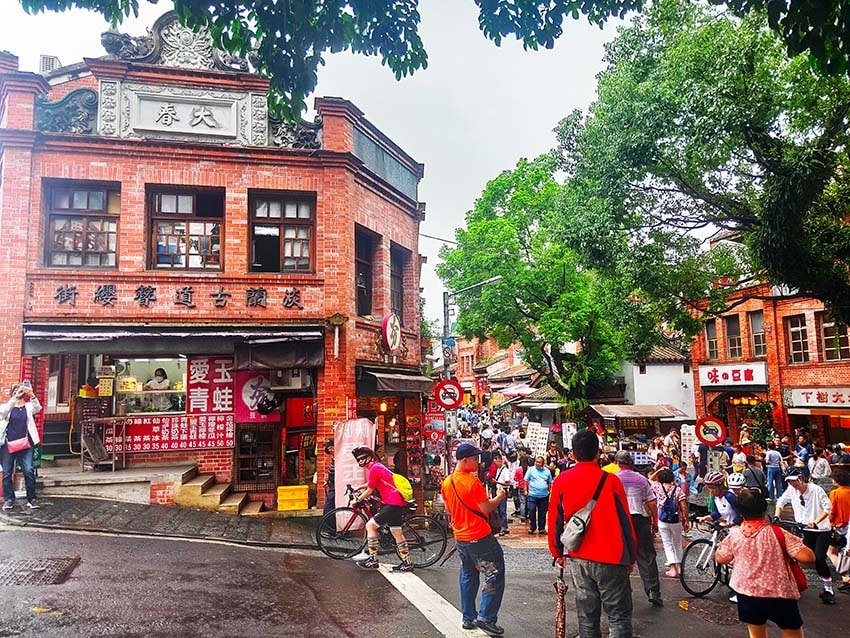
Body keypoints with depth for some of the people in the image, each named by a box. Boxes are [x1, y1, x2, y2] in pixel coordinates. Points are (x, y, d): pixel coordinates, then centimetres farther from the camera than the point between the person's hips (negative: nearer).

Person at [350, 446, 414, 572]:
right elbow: (371, 484, 37)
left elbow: (369, 491, -6)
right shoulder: (378, 466, 18)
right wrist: (358, 488, 31)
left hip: (393, 504, -10)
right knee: (397, 533, 15)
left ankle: (373, 560, -2)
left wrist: (357, 500, 6)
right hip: (399, 503, 10)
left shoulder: (374, 468, -11)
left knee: (370, 525, -5)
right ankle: (407, 563, 19)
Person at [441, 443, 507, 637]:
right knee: (495, 577, 3)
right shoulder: (472, 481, -20)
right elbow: (486, 508, -17)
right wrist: (499, 497, -2)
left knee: (468, 576, 19)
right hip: (480, 537, -8)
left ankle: (468, 617, 23)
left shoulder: (446, 483, 5)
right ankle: (486, 618, 1)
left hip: (460, 538, 8)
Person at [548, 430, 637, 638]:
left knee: (587, 616, 13)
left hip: (577, 559, 3)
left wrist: (557, 552, 17)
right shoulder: (610, 480, -9)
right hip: (610, 558, -3)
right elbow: (625, 521, -4)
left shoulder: (561, 481, -2)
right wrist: (631, 557, 8)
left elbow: (554, 520, 5)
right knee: (619, 616, 5)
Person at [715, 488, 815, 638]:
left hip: (747, 593, 2)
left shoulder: (734, 535, -6)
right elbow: (808, 557, -18)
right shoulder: (778, 533, -14)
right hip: (779, 594, -2)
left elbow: (720, 558, 7)